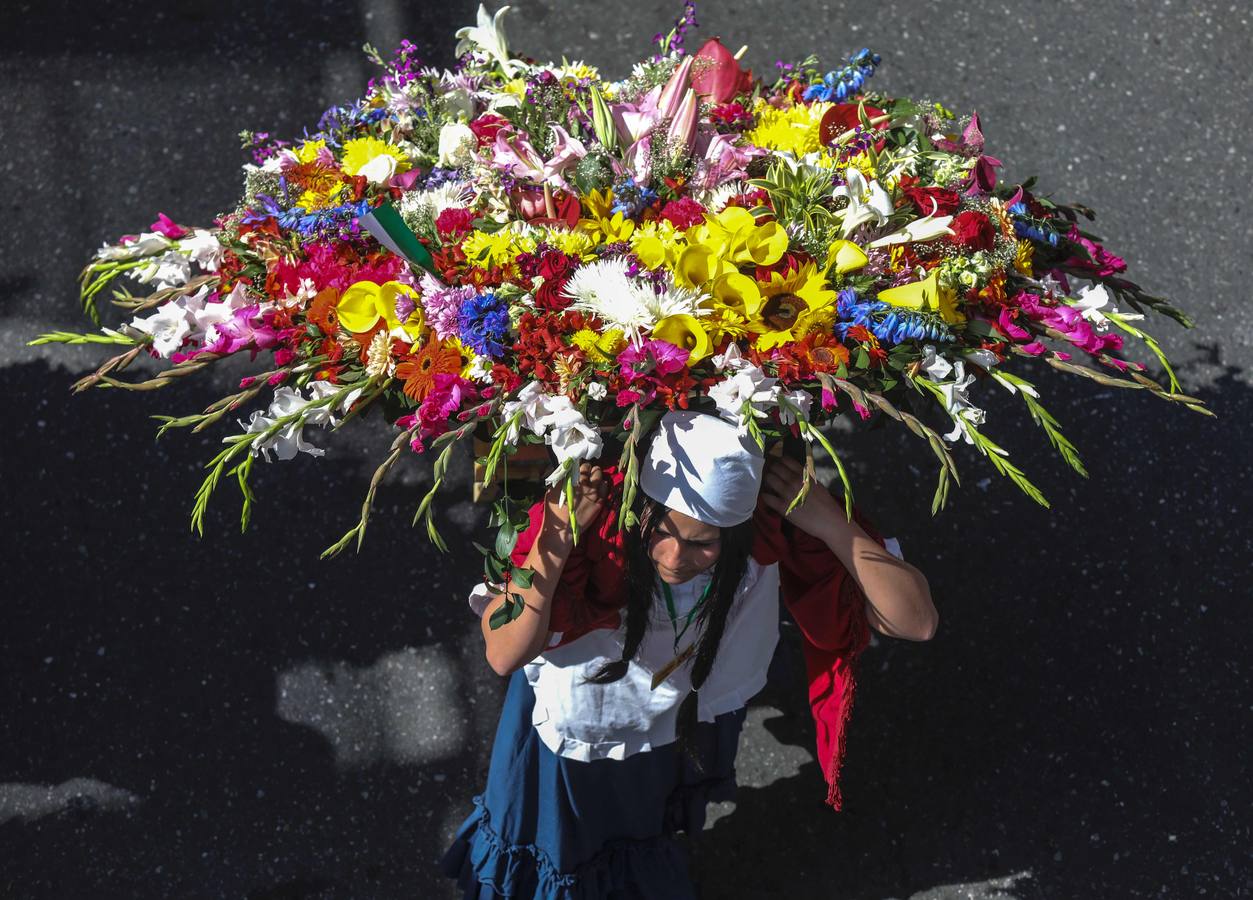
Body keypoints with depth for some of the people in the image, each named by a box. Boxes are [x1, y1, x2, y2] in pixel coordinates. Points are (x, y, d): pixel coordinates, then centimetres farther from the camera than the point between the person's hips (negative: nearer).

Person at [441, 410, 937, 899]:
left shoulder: (771, 536, -36)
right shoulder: (596, 520, -42)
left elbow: (917, 620, -36)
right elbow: (504, 655, -43)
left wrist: (829, 522, -46)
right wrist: (557, 536, -53)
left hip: (690, 726, 3)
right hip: (577, 727, -2)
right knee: (559, 847, 29)